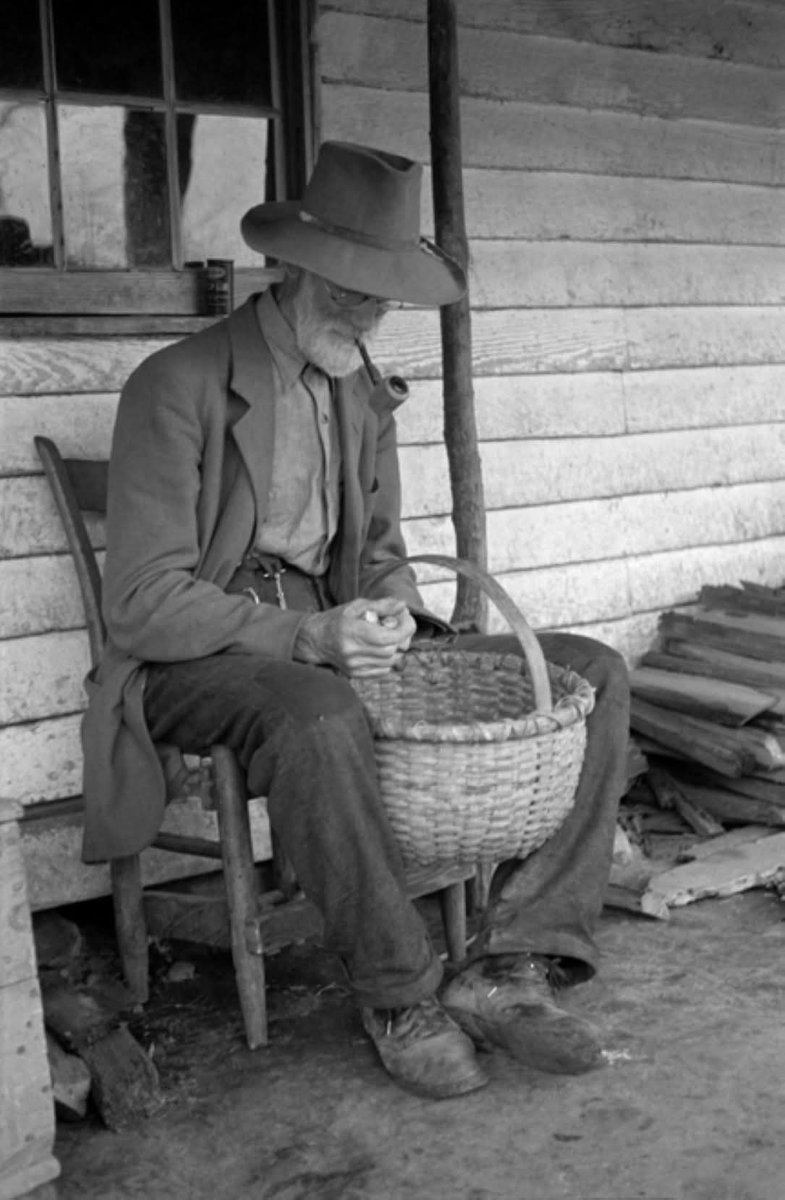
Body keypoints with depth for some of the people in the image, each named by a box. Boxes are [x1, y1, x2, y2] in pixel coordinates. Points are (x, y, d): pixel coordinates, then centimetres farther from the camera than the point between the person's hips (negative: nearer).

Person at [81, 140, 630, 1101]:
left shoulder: (363, 397, 12)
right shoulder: (176, 388, -10)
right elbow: (142, 604, -15)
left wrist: (390, 608, -6)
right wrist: (305, 637, -27)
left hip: (329, 640, 7)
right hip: (197, 660, -6)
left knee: (591, 672, -8)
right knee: (319, 721, -42)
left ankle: (511, 963, -14)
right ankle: (400, 995, -19)